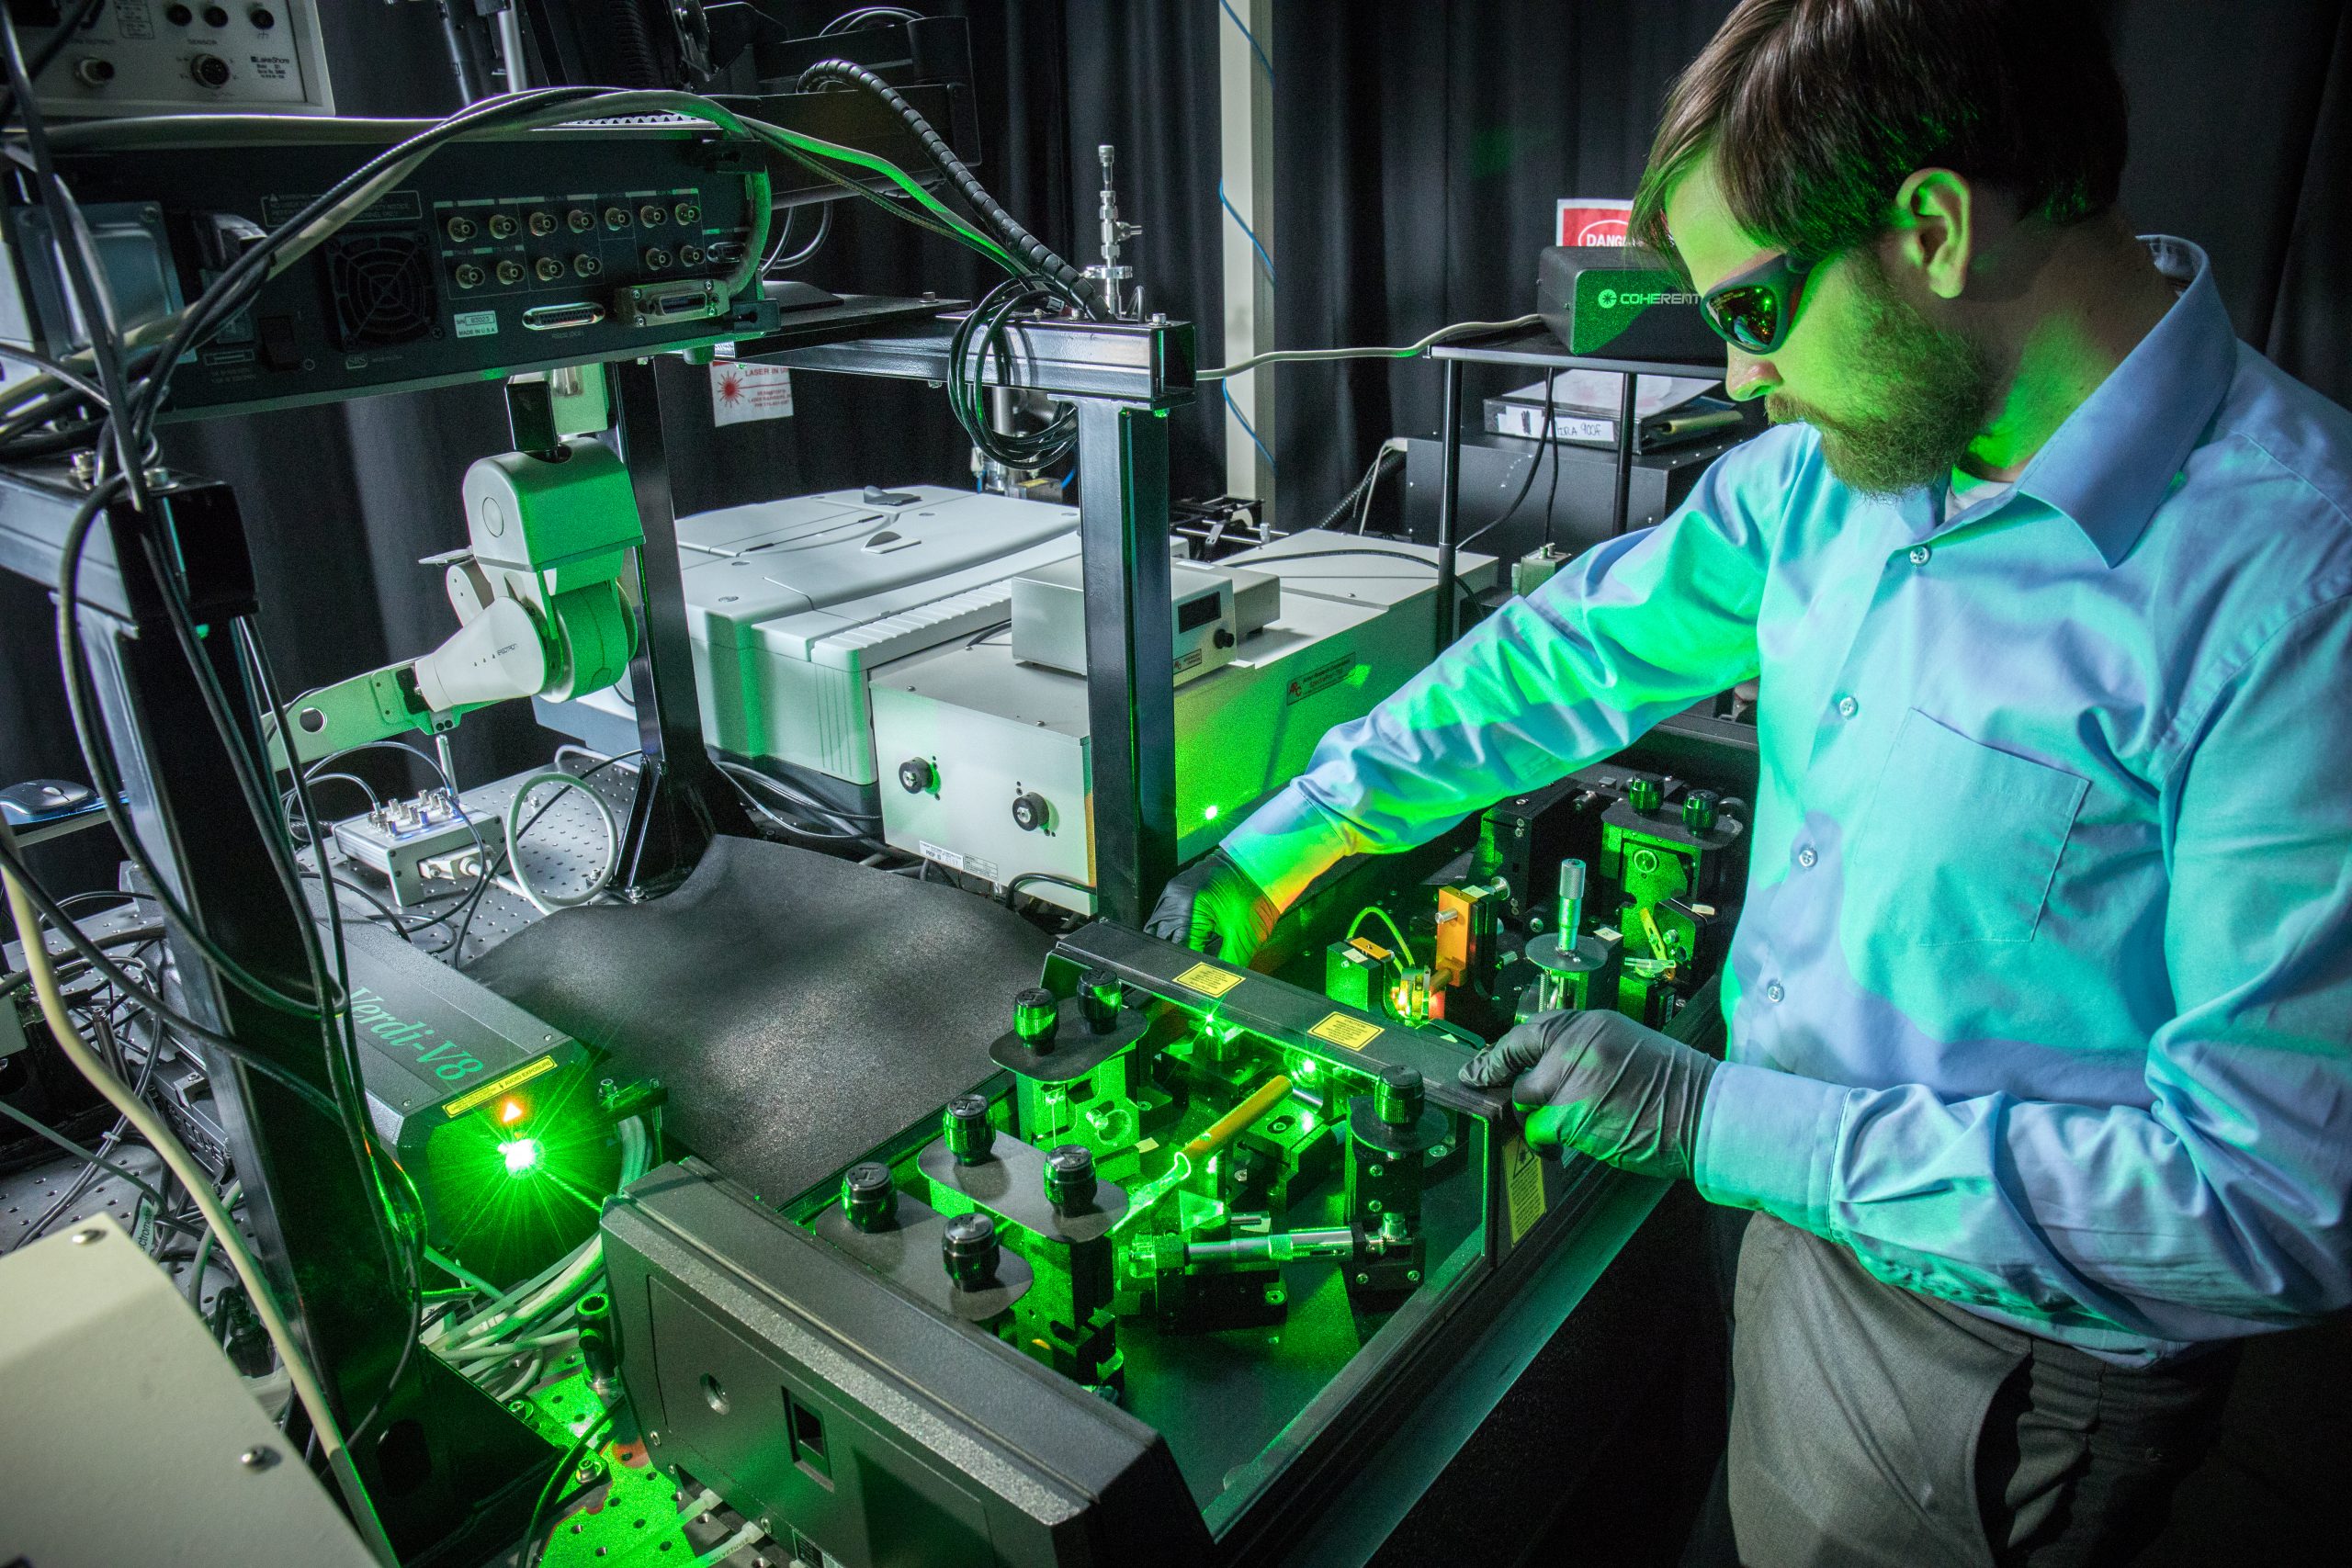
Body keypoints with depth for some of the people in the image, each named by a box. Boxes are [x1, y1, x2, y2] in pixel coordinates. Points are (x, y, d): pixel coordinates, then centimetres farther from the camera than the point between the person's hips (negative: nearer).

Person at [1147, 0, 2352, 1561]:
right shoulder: (1833, 469, -6)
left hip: (2012, 1360, -6)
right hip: (1808, 1214, 6)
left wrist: (1718, 1121, -28)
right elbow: (1582, 646, 5)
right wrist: (1286, 839, 7)